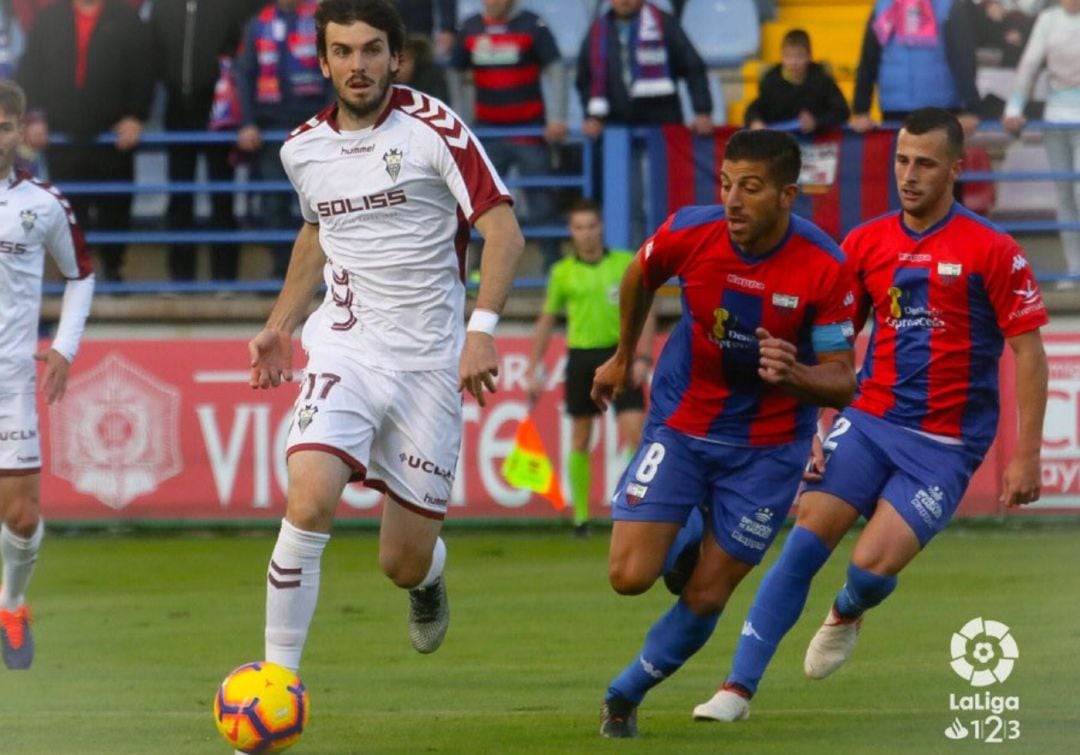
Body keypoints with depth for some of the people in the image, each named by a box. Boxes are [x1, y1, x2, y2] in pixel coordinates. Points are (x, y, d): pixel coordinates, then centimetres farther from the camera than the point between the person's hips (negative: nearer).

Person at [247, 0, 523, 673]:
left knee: (405, 564, 3)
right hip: (342, 352, 2)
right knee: (309, 505, -24)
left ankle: (430, 576, 43)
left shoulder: (433, 128, -8)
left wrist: (482, 328, -24)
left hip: (428, 364, -2)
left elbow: (503, 230, -11)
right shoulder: (303, 150, 6)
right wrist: (280, 326, 22)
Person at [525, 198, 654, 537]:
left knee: (635, 432, -12)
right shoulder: (562, 272, 5)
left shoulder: (626, 264, 1)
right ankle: (580, 515, 13)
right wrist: (534, 369, 9)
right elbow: (546, 321, 12)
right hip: (581, 356, 1)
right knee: (580, 440, 6)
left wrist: (643, 357, -8)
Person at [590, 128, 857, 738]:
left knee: (706, 596, 0)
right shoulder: (688, 234, -17)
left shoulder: (824, 268, -21)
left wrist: (793, 376, -40)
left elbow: (842, 383, -17)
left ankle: (625, 695, 25)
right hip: (681, 422, 1)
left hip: (768, 446, -1)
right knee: (630, 575, -11)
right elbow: (639, 278, 8)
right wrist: (624, 357, 23)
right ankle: (681, 540, 25)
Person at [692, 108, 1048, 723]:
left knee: (874, 567, -14)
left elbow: (1029, 353, -5)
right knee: (803, 544, -12)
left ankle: (847, 615, 24)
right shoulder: (866, 244, 5)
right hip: (869, 420, 3)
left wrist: (1026, 455, -9)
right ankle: (740, 688, -8)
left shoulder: (993, 251, -7)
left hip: (944, 444, -3)